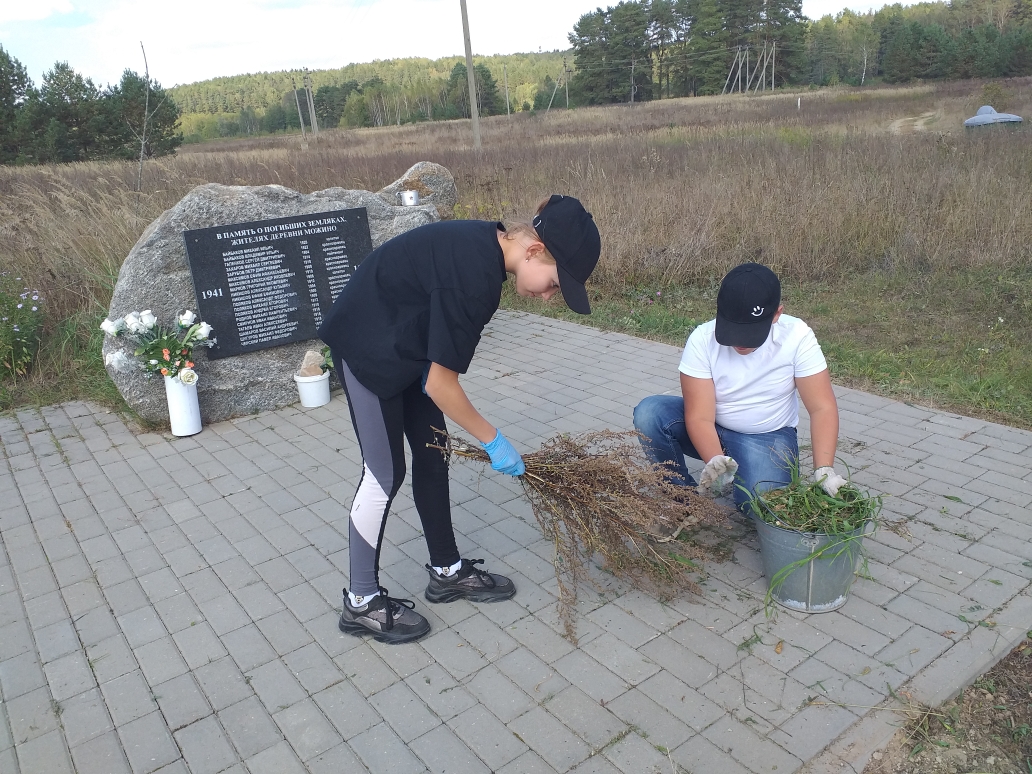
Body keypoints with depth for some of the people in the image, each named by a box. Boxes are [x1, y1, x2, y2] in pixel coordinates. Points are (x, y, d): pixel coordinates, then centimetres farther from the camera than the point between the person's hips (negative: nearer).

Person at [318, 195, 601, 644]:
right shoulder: (473, 274, -33)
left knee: (432, 457, 11)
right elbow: (441, 386, -26)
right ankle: (361, 602, 12)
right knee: (386, 474, -4)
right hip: (366, 349, -9)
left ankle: (447, 572, 25)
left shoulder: (487, 246, -5)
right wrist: (493, 441, -16)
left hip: (407, 345, 9)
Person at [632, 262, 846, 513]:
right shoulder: (702, 339, -22)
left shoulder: (797, 337, -20)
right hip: (710, 431, 1)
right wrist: (715, 461, -43)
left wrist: (824, 470, -31)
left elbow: (822, 408, -18)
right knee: (648, 413, -26)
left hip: (768, 438, -1)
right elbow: (699, 417, -24)